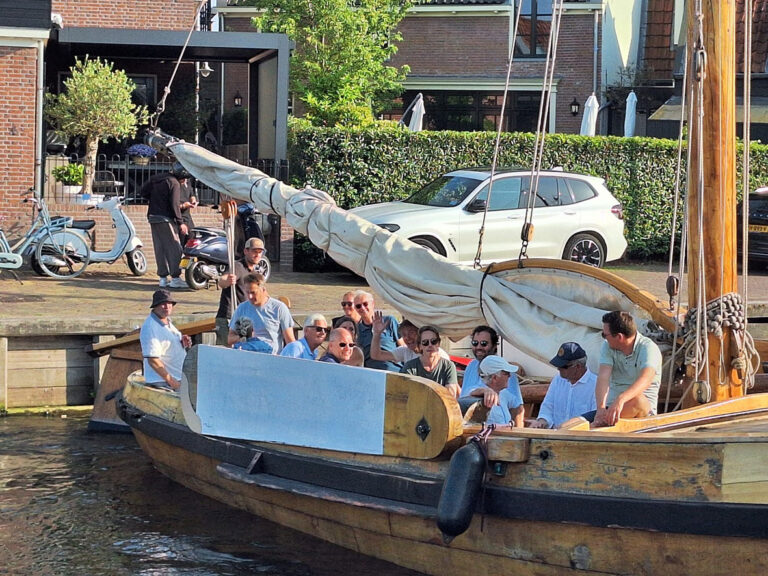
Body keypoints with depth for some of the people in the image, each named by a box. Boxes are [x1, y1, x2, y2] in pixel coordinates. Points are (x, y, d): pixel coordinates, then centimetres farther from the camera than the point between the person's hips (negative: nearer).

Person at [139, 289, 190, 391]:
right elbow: (153, 360, -22)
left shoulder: (167, 322, 13)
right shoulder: (150, 328, -17)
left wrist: (183, 343, 6)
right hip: (162, 381, -10)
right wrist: (173, 383, -21)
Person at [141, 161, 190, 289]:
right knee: (174, 248, -4)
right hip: (166, 218, -8)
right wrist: (180, 223, -12)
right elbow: (175, 205, -15)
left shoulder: (155, 179, 13)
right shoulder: (174, 183, -11)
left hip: (153, 217, 8)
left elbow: (144, 192, 15)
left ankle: (163, 278, 10)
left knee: (160, 248, 9)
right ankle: (175, 278, -7)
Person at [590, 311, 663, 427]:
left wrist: (620, 400, -51)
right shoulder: (608, 346, 2)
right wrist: (601, 408, -32)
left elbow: (646, 379, -33)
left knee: (637, 400, -39)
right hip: (612, 406, 5)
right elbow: (603, 377, -13)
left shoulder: (648, 348, -14)